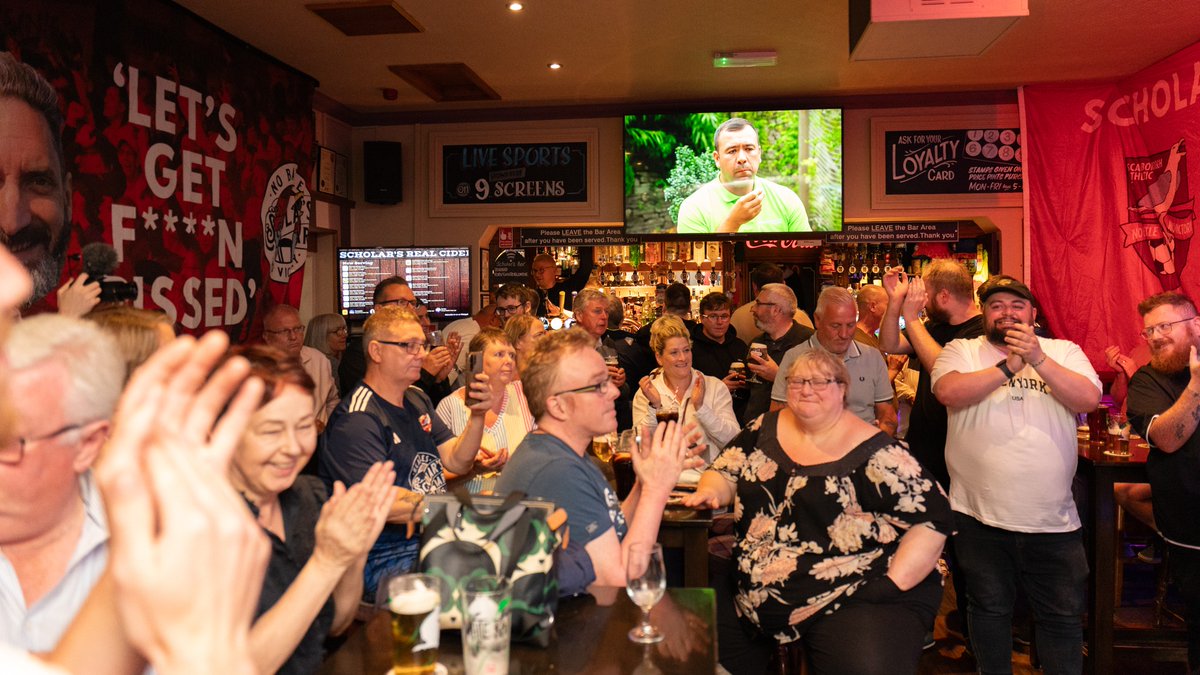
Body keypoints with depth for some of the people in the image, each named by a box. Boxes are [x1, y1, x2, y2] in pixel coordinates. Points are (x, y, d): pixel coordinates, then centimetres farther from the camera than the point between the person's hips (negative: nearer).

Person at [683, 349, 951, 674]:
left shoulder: (874, 452, -7)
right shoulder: (766, 428, 8)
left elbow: (932, 518, -7)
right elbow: (725, 473, 13)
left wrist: (893, 584, -14)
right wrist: (709, 493, -10)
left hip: (850, 596, -4)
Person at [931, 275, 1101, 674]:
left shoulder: (1063, 352, 7)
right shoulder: (962, 351, 2)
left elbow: (1089, 399, -8)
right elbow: (947, 392, -17)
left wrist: (1038, 358, -19)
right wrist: (1009, 367, -20)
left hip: (1053, 518, 1)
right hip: (981, 515, -1)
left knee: (1063, 616, 12)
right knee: (989, 609, 15)